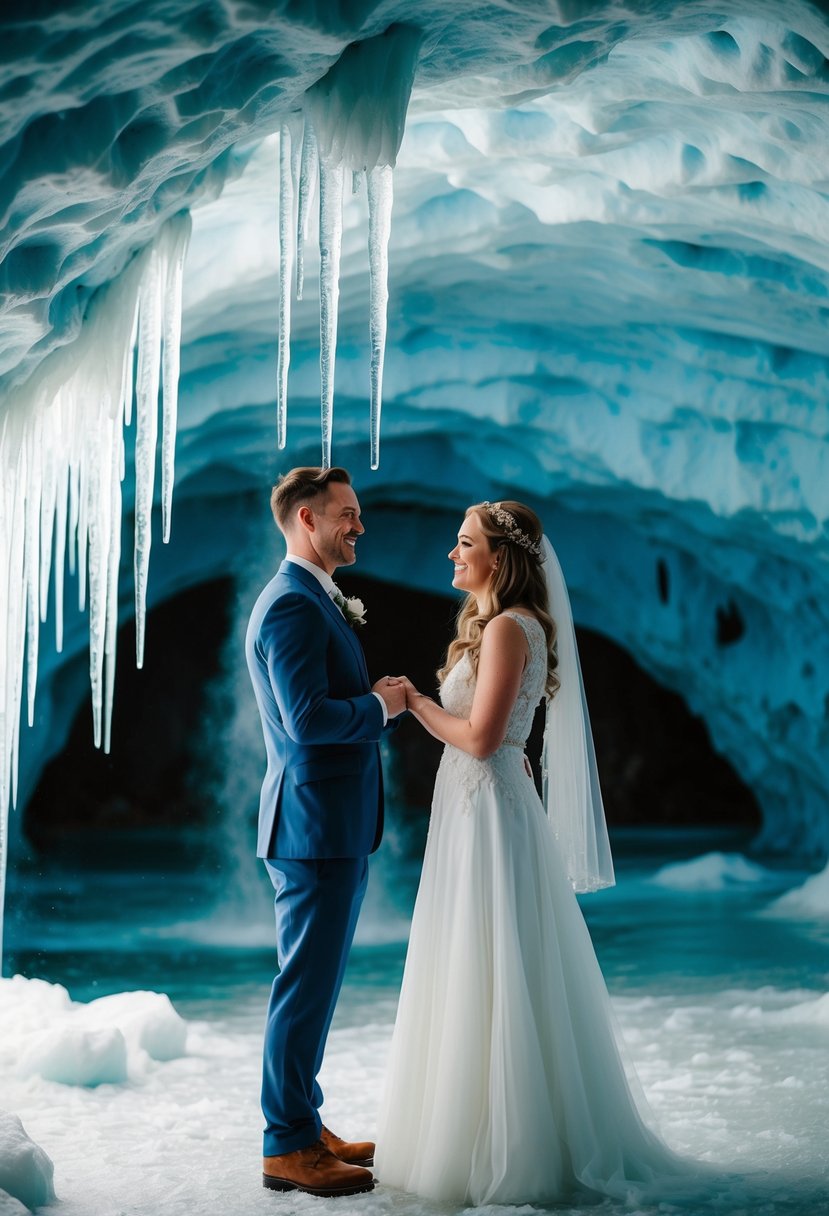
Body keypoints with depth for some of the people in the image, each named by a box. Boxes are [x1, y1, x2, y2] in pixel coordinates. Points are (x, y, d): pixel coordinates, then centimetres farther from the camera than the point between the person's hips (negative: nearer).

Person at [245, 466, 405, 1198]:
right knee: (307, 986, -3)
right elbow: (307, 718, -25)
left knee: (316, 983, 16)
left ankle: (305, 1126, 27)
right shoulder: (292, 605, -17)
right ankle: (289, 1148, 6)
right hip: (316, 826, -11)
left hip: (335, 827, 11)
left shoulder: (318, 601, 17)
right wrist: (382, 706, -11)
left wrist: (381, 700, 5)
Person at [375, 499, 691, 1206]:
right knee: (488, 981, 14)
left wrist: (415, 702, -8)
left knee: (490, 985, -4)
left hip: (489, 811, -10)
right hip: (480, 808, 10)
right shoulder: (500, 625, 16)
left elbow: (480, 737, -20)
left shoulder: (508, 628, -15)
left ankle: (505, 1154, 5)